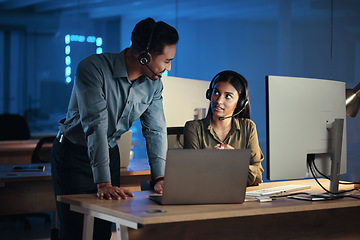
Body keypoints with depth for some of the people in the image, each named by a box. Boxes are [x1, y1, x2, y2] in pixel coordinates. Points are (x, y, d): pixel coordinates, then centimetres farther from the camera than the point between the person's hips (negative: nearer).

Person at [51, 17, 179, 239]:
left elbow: (155, 130, -5)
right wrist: (103, 183, -39)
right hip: (74, 153, -5)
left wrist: (160, 177, -17)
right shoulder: (93, 69, -28)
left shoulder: (154, 83, -7)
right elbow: (95, 125, -34)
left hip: (110, 153, 5)